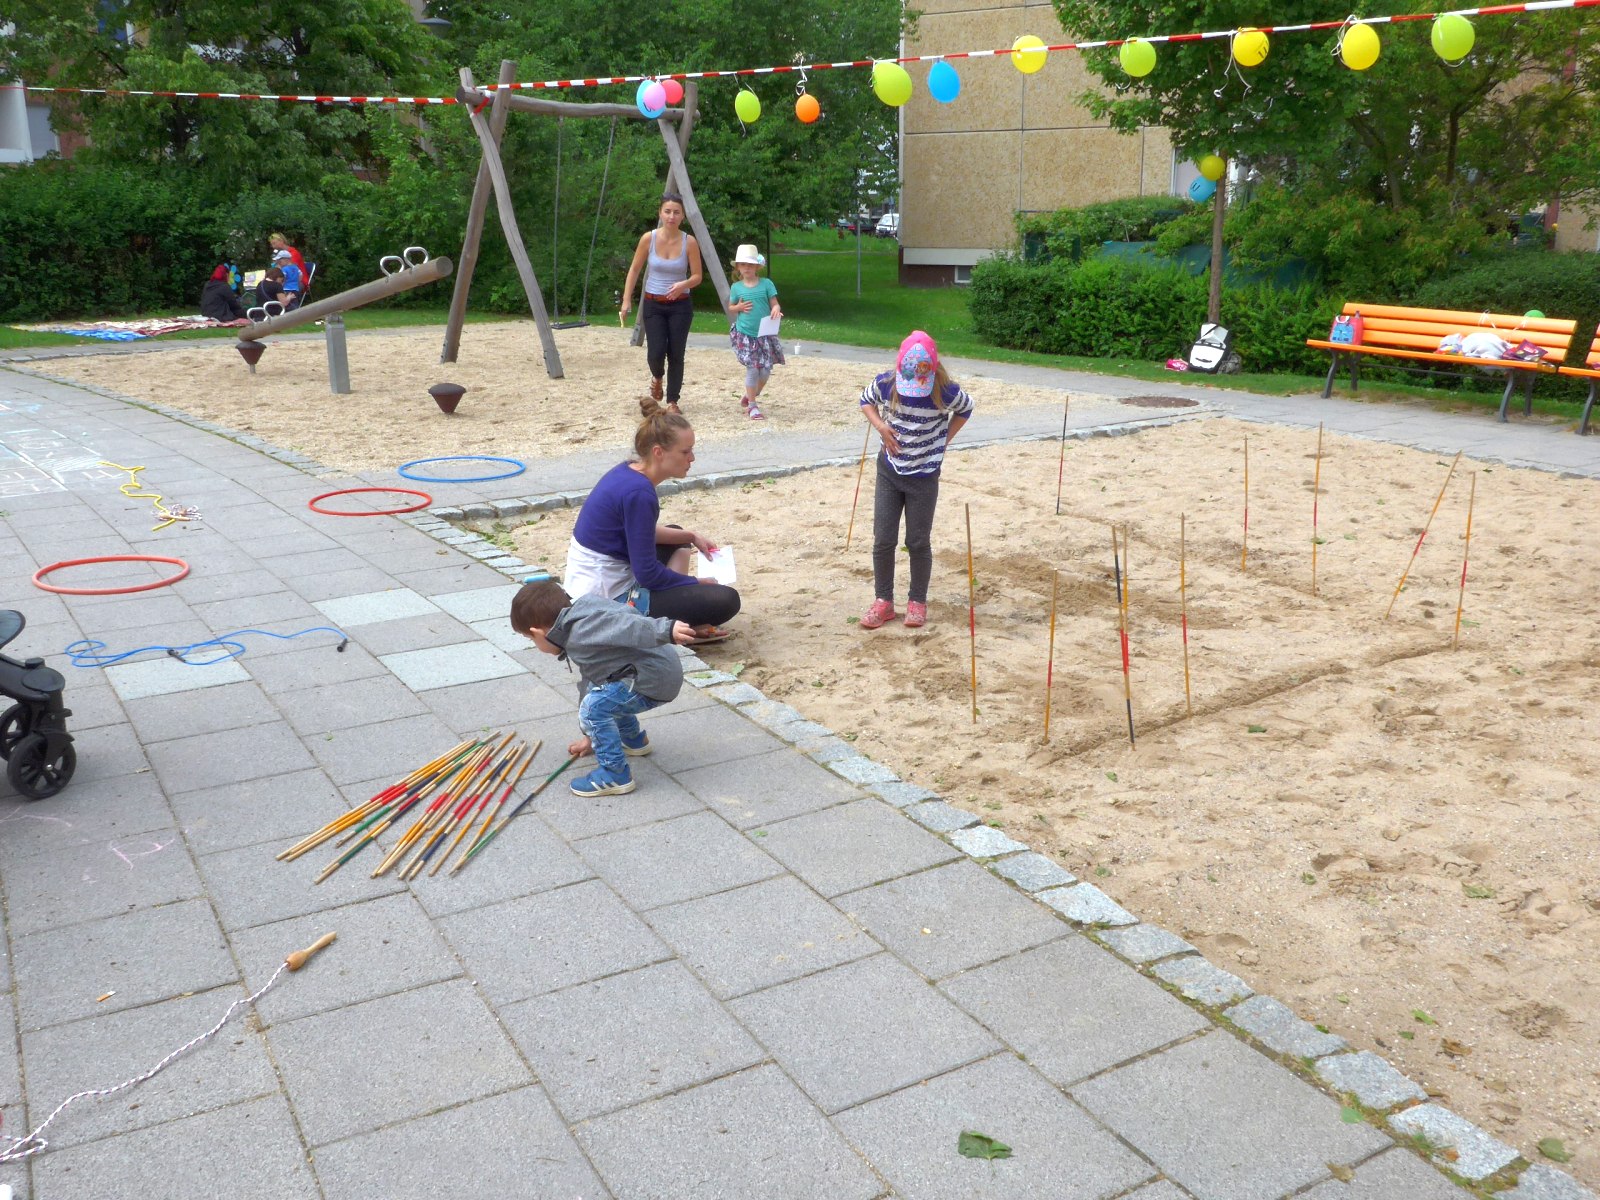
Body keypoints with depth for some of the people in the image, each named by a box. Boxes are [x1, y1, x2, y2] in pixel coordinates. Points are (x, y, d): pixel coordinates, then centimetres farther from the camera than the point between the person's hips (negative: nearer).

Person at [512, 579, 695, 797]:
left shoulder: (580, 632, -16)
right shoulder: (577, 640, 19)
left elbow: (625, 626, -31)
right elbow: (588, 680, 31)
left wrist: (666, 630, -44)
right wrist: (590, 734, 41)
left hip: (657, 677, -11)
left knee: (595, 706, -18)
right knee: (600, 691, 30)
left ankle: (615, 775, -8)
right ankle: (634, 740, 46)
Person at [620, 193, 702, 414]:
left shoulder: (689, 242, -7)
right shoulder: (649, 239, -6)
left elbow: (697, 276, -3)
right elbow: (634, 270, 4)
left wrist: (683, 285, -24)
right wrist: (626, 300, 0)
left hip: (680, 306, 0)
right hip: (653, 304, 0)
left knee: (676, 354, -3)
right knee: (656, 352, -10)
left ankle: (672, 401, 11)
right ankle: (657, 377, 26)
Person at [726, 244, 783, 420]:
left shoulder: (766, 284, 1)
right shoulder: (736, 288, 4)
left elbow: (774, 304, 1)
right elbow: (730, 308, 15)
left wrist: (776, 310, -22)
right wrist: (739, 307, -7)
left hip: (765, 335, 1)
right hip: (745, 335, -1)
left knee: (766, 370, 4)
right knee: (752, 369, -7)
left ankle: (750, 396, 29)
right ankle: (751, 406, 6)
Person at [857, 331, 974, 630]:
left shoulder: (946, 392, -17)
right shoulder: (886, 383, -13)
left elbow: (966, 408, 5)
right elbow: (865, 400, 8)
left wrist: (943, 439, -2)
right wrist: (880, 426, -9)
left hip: (924, 477, -2)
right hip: (889, 471, 2)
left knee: (918, 542, 5)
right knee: (883, 540, 3)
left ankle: (918, 602, 20)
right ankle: (883, 601, 16)